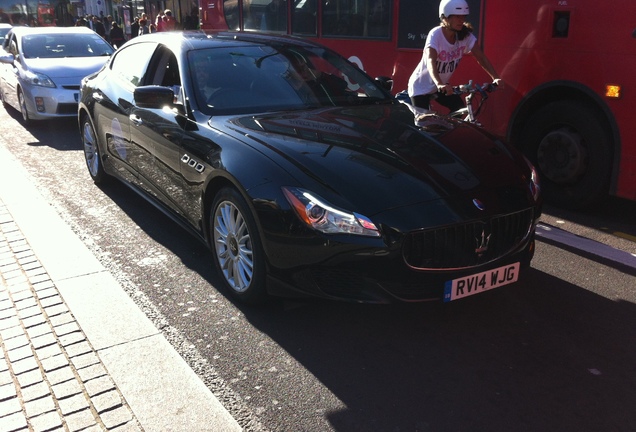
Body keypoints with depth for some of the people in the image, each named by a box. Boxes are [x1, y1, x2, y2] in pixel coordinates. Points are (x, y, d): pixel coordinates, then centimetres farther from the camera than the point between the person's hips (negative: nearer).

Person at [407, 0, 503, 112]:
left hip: (442, 85, 6)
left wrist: (495, 78, -30)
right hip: (421, 86, -5)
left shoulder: (466, 35, -11)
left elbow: (481, 57, -14)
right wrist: (439, 84, -58)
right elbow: (430, 62, -41)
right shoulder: (435, 34, -26)